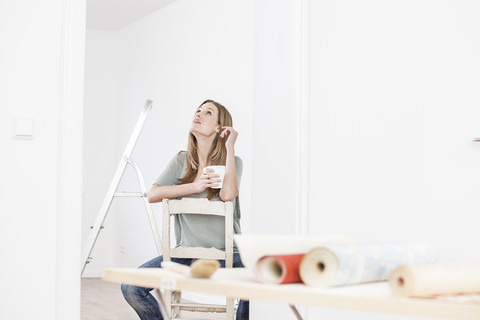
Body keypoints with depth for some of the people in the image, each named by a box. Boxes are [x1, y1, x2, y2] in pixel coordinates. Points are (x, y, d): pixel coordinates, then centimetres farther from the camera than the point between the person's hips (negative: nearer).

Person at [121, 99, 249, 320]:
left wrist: (230, 147, -11)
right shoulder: (182, 160, 9)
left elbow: (228, 194, -19)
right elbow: (153, 195, -3)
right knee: (130, 288, -15)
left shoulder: (233, 162, 2)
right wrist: (195, 186, -14)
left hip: (227, 253, -2)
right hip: (186, 252, 3)